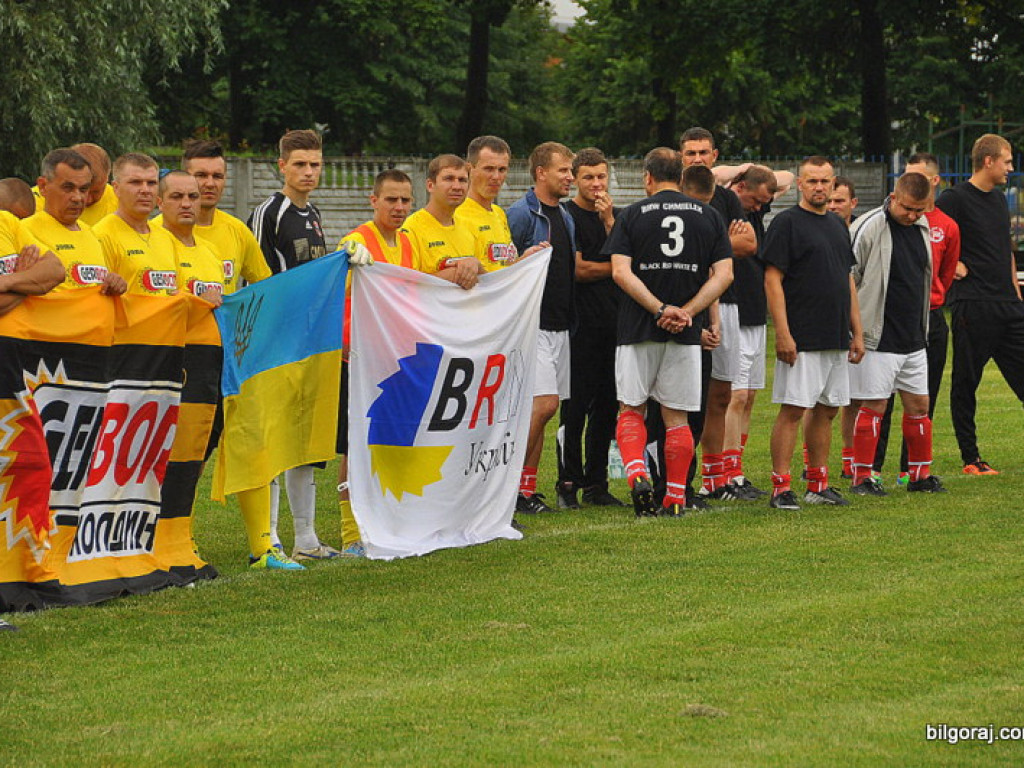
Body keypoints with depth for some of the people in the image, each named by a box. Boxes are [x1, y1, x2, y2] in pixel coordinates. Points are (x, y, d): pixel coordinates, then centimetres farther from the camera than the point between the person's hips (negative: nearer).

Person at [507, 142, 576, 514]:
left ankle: (527, 488, 12)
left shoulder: (566, 218, 17)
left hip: (560, 325, 8)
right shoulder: (520, 214, -9)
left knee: (538, 410, 8)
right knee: (545, 403, -16)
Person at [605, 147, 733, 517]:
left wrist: (661, 308, -12)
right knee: (676, 416, 7)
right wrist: (687, 312, -7)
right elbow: (724, 274, -1)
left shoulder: (632, 215, 2)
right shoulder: (709, 216, 7)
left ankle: (636, 472, -14)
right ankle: (675, 498, 7)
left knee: (630, 409, 9)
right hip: (685, 335, 2)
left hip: (638, 330, -1)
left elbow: (621, 272, -9)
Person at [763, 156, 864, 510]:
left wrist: (857, 332, 15)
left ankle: (819, 484, 17)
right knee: (792, 410, -8)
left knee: (827, 410, 10)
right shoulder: (786, 223, -7)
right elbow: (772, 280, -12)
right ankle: (780, 489, -7)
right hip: (801, 341, -7)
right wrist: (782, 333, -18)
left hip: (837, 340, 7)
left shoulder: (838, 225, 16)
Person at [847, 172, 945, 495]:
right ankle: (861, 478, 2)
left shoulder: (922, 227, 9)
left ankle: (921, 474, 20)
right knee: (873, 406, -5)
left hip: (913, 338, 7)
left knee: (919, 404, 10)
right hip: (877, 339, -7)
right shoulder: (869, 228, -13)